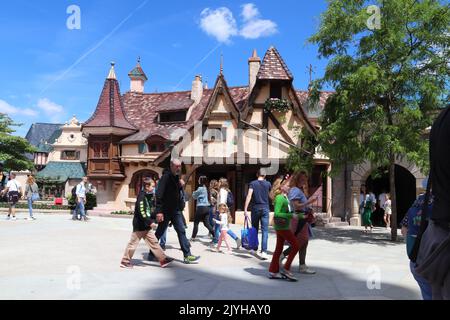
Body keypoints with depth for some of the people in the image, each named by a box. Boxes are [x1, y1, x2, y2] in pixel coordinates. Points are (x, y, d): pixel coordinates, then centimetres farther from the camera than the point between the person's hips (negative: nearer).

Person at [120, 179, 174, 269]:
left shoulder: (149, 197, 11)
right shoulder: (142, 196, -16)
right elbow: (141, 212, -22)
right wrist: (150, 222, -23)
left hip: (147, 226, 8)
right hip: (139, 225, -8)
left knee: (154, 242, 7)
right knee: (133, 243, 3)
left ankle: (163, 259, 9)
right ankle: (125, 261, 18)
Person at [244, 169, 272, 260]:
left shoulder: (252, 183, -1)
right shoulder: (268, 184, 4)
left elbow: (249, 196, -13)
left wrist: (245, 209, -14)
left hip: (255, 208, 0)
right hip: (265, 208, 0)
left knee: (254, 230, 14)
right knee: (265, 230, -4)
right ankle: (264, 251, -14)